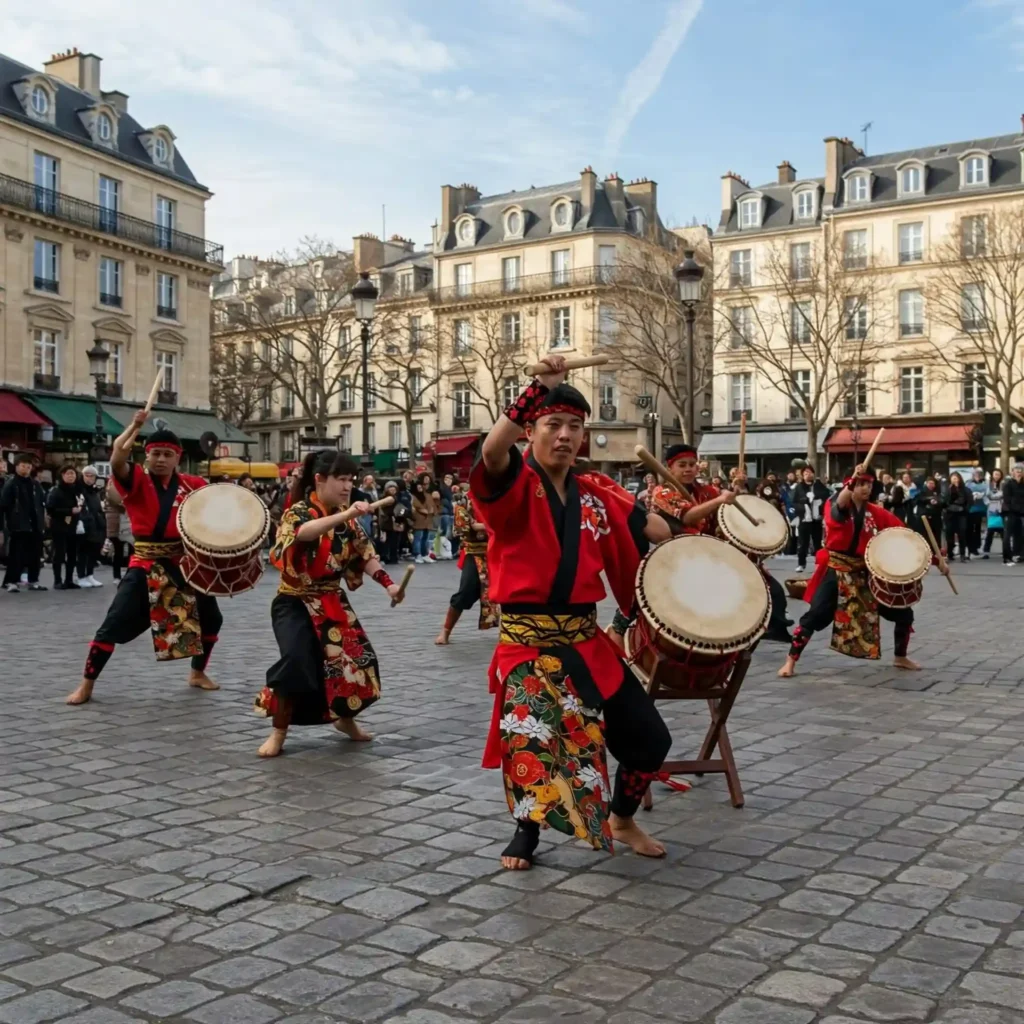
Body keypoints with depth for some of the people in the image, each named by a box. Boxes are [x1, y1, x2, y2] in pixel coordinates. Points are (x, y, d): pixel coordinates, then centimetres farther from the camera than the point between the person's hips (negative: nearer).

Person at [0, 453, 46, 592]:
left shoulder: (35, 484, 13)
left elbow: (41, 504, 17)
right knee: (16, 555, -4)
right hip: (18, 526, -6)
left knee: (35, 554, 9)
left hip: (34, 525, 6)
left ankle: (33, 580, 19)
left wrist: (42, 522, 11)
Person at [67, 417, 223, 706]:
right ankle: (86, 684, 6)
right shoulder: (136, 480, -6)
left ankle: (197, 673, 35)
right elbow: (117, 458, -25)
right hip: (145, 564, -3)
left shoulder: (192, 485, 2)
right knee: (115, 623, -7)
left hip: (184, 563, 4)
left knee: (210, 618, 12)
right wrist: (134, 426, -26)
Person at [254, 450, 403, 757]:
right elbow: (304, 533, -41)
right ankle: (279, 732, -6)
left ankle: (345, 718, 30)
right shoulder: (299, 511, -17)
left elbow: (365, 553, 4)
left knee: (358, 657, 3)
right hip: (295, 603, -6)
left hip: (333, 601, 6)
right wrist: (345, 515, -54)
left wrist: (388, 584, -10)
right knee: (297, 661, -24)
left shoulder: (346, 517, 3)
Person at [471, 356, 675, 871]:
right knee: (532, 741, -12)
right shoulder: (514, 485, -8)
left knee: (649, 737, 5)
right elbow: (492, 449, -30)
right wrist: (540, 385, -34)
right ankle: (527, 830, 22)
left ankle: (621, 820, 35)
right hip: (527, 641, -5)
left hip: (586, 639, 5)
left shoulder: (597, 492, 7)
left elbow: (651, 527, 18)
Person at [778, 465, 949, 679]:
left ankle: (900, 658, 29)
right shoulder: (836, 505, -8)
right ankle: (790, 661, -5)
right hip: (836, 570, -5)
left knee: (904, 613, 7)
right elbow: (838, 506, -34)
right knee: (815, 615, -17)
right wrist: (852, 481, -53)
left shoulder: (876, 512, 3)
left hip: (865, 572, 5)